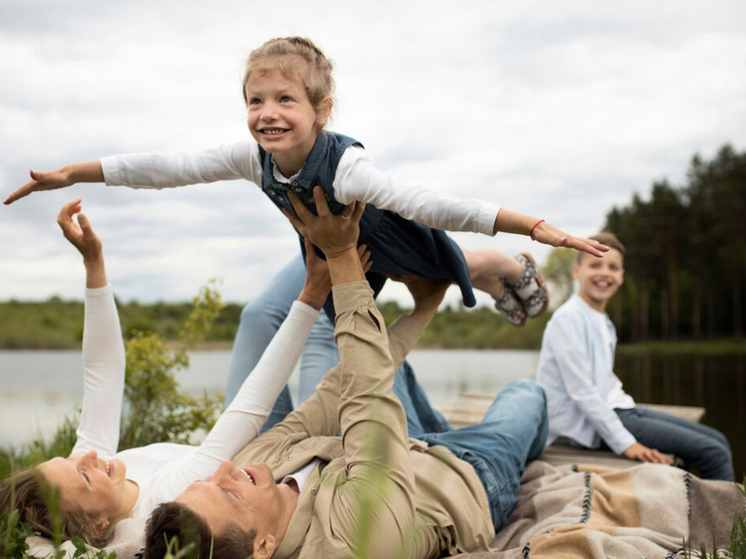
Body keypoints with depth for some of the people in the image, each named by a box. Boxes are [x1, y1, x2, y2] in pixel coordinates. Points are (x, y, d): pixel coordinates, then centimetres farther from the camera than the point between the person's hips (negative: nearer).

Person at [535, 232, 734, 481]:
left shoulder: (603, 321, 14)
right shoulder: (568, 318, -15)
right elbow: (581, 391, -20)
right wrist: (625, 444, -21)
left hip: (615, 408, 9)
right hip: (591, 424, -9)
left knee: (718, 442, 8)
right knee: (713, 454, -12)